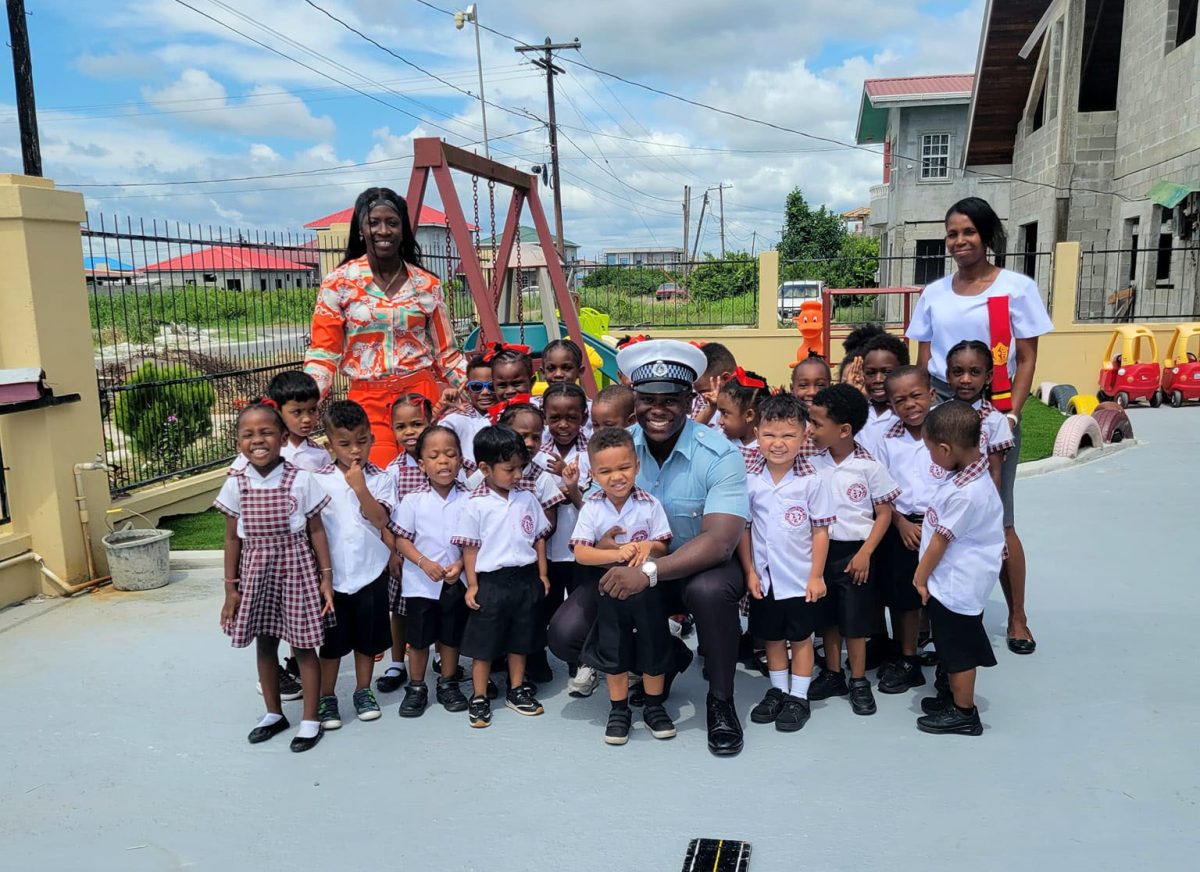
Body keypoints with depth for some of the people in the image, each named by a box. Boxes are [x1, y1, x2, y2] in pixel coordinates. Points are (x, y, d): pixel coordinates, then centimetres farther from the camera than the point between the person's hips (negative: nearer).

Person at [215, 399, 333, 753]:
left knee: (303, 645, 5)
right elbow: (232, 538, 4)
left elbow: (316, 531, -3)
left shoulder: (301, 480, -10)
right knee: (264, 644, 16)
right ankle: (274, 714, 35)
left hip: (295, 567, -3)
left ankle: (310, 720, 19)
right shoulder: (235, 485, -2)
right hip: (256, 571, 3)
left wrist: (325, 578, -4)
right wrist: (231, 587, 4)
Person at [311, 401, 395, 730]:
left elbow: (381, 520, -15)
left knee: (367, 636, 15)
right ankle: (327, 697, 26)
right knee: (331, 639, 11)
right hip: (332, 573, -1)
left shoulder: (380, 479, -4)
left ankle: (363, 691, 32)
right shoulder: (319, 480, -4)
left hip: (371, 571, 1)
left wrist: (360, 487, -25)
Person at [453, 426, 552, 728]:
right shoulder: (475, 505, -10)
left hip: (525, 578, 4)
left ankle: (517, 690, 32)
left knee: (520, 639, 17)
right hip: (491, 581, -4)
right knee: (483, 642, 7)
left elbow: (539, 538, 10)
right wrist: (472, 585, -7)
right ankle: (479, 698, 20)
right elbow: (470, 547, -6)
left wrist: (542, 574, 9)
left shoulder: (527, 499, 2)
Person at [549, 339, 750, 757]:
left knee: (711, 590, -39)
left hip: (698, 569, -3)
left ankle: (721, 701, -10)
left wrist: (650, 571, -43)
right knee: (566, 635, -16)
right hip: (631, 571, 4)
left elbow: (719, 541, -29)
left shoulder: (719, 455, -18)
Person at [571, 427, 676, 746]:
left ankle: (654, 707, 31)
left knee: (654, 647, 10)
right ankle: (619, 710, 28)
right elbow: (581, 553, -15)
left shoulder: (650, 504, -9)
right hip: (610, 591, 0)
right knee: (614, 651, 11)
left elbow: (663, 548, -5)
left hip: (647, 589, 0)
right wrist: (618, 554, -27)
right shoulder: (592, 508, -10)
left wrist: (649, 546, -28)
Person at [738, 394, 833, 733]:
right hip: (763, 578, 2)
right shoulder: (750, 479, -8)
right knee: (772, 638, 17)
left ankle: (799, 698, 25)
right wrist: (749, 571, -3)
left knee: (801, 638, 12)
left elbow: (820, 530, -6)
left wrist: (816, 575, -7)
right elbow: (741, 527, -2)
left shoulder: (811, 481, -12)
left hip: (800, 579, -2)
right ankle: (777, 691, 34)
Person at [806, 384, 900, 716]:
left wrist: (865, 553, -13)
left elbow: (884, 514, -7)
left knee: (854, 620, 6)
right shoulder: (812, 464, -4)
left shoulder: (869, 466, -12)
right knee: (827, 617, 14)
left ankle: (859, 682, 21)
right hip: (821, 549, 4)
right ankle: (833, 675, 30)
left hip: (855, 552, -4)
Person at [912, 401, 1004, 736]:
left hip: (957, 583, -9)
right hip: (951, 580, 9)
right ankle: (953, 695, 40)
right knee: (951, 645, 23)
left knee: (959, 648, 7)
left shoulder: (966, 494, -31)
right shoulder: (965, 473, 0)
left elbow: (941, 541, -20)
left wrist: (920, 577, -8)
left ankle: (963, 713, 22)